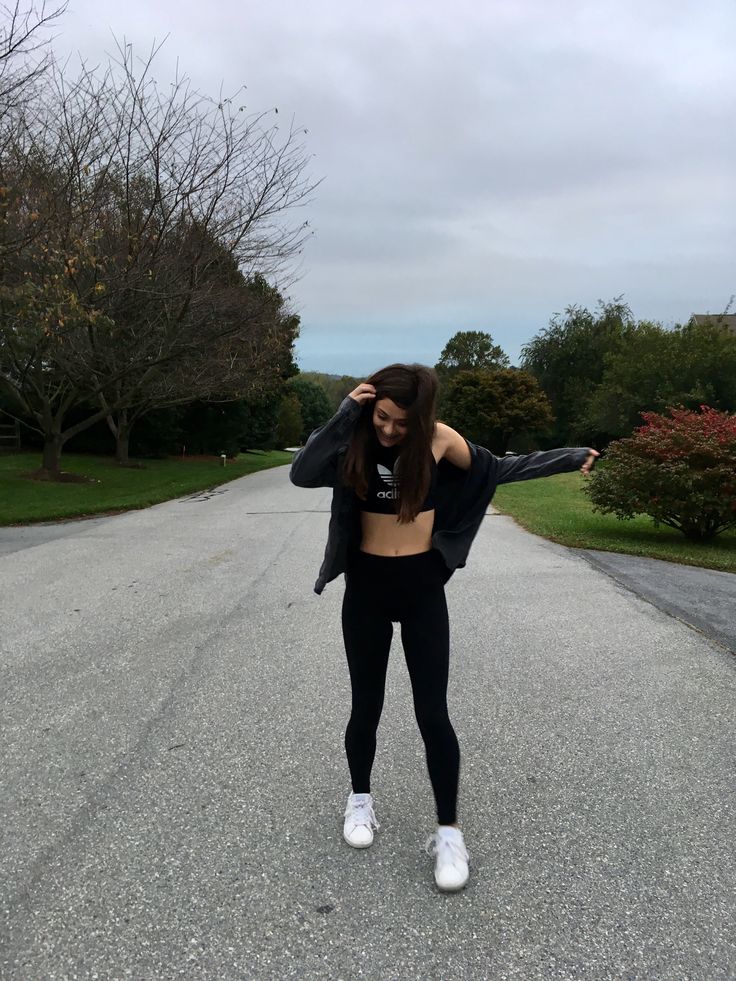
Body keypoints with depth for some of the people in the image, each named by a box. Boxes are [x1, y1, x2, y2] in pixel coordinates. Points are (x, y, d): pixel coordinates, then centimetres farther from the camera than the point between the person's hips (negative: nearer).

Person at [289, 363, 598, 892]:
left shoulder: (439, 439, -8)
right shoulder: (355, 440, -8)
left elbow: (497, 469, 7)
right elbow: (302, 473, -25)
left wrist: (569, 458, 12)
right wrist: (345, 413, -27)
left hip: (422, 587, 0)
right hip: (366, 586, 1)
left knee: (432, 713, 0)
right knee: (366, 706, 12)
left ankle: (449, 831, 15)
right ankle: (361, 800, 36)